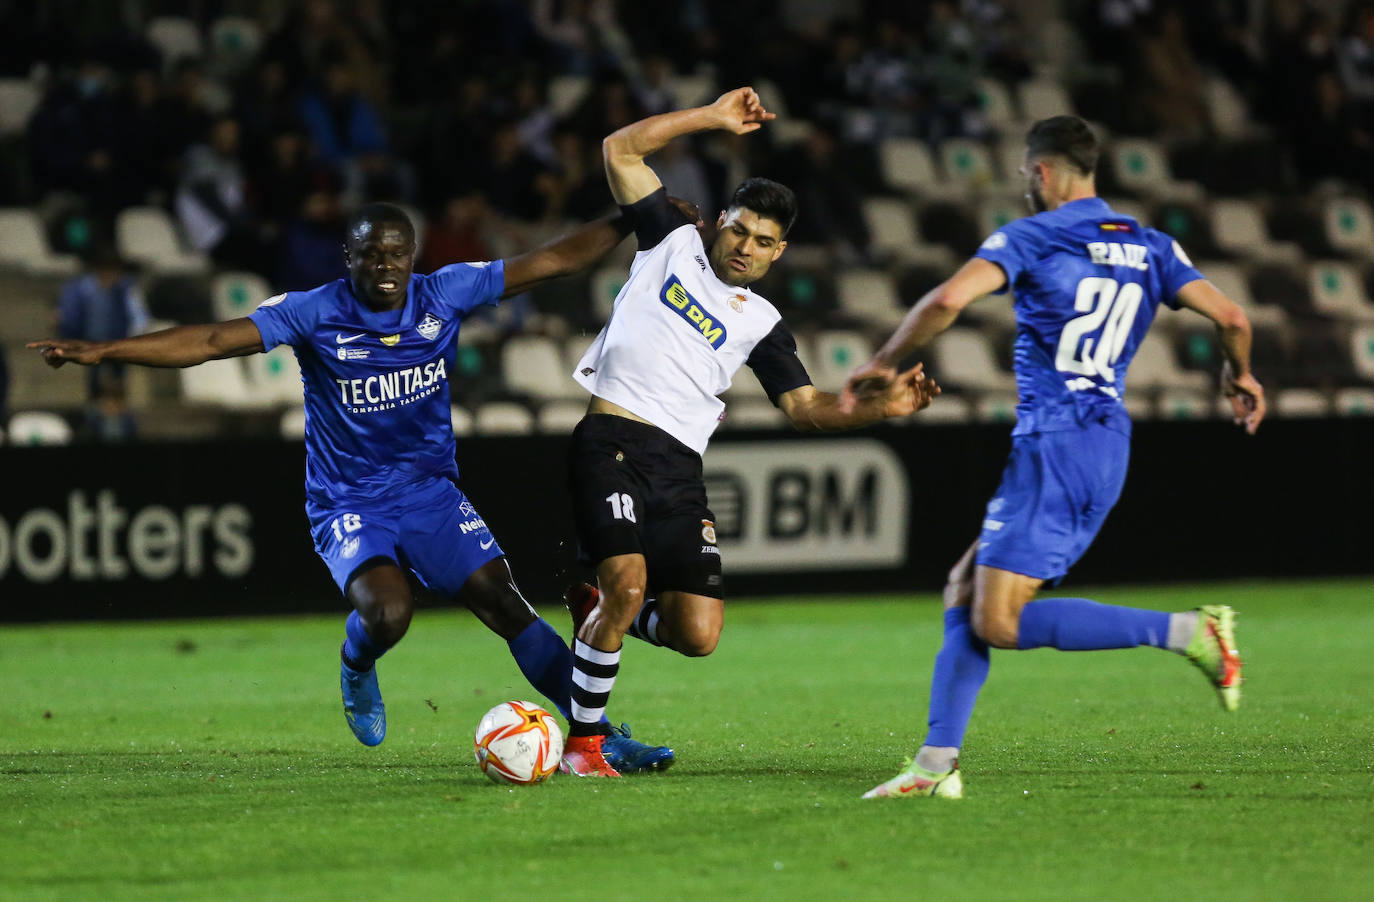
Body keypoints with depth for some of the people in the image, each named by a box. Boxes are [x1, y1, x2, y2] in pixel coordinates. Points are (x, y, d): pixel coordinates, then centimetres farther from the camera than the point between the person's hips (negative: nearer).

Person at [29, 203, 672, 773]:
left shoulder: (444, 295, -5)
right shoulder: (316, 314, -13)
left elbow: (550, 262, 0)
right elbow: (211, 341, -20)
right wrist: (100, 351, -29)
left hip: (433, 492, 3)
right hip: (349, 507, -3)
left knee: (507, 606, -10)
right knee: (387, 614, -29)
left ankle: (599, 735, -2)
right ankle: (355, 672, 8)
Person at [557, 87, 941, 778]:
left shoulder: (760, 323, 19)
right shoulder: (673, 243, 12)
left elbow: (805, 407, 13)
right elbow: (621, 151, 9)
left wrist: (880, 408, -3)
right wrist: (712, 118, 6)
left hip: (680, 468, 4)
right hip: (612, 442, -4)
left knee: (698, 635, -4)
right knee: (628, 586, -21)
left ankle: (597, 612, 28)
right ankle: (583, 740, -3)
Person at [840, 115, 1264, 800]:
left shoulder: (1027, 239, -5)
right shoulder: (1149, 247, 12)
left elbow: (947, 300, -19)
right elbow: (1230, 318, 7)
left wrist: (884, 363, -4)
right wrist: (1240, 376, 29)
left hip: (1052, 443, -8)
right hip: (1109, 444, 8)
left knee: (999, 623, -10)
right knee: (965, 589, 13)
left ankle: (1186, 632, -17)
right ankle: (936, 763, 5)